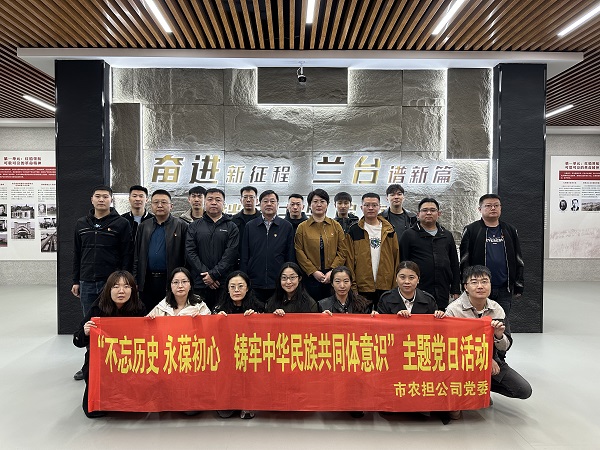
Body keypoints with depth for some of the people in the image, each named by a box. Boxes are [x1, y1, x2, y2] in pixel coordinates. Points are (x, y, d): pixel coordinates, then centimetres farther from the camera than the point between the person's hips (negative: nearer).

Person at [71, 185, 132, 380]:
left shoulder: (121, 223, -4)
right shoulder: (81, 223, 10)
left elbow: (127, 255, -6)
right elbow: (77, 254, 14)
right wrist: (76, 281, 11)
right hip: (87, 283, 4)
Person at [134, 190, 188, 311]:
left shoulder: (181, 226, 0)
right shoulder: (144, 226, 13)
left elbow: (186, 255, -3)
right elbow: (137, 256, 13)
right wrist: (135, 281, 7)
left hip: (171, 282, -3)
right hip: (147, 282, 4)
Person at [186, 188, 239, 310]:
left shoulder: (232, 227, 7)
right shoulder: (194, 226, 12)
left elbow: (231, 254, -4)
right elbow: (190, 252, 2)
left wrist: (213, 274, -12)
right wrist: (204, 274, -9)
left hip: (223, 283, -1)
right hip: (199, 283, 1)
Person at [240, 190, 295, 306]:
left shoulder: (287, 227, 5)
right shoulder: (250, 226, 7)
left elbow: (291, 257, 5)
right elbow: (244, 257, 7)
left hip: (279, 285, -1)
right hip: (254, 284, 1)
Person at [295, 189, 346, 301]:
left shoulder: (336, 226, 8)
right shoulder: (302, 227, 5)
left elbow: (342, 252, 3)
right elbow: (299, 253, -2)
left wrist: (332, 271, -9)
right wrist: (313, 271, -11)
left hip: (333, 277, 1)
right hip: (311, 277, -1)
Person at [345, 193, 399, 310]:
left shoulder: (389, 230, 8)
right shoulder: (354, 231, 2)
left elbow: (396, 257, 6)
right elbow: (349, 259, -1)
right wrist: (352, 286, -7)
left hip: (386, 286, 2)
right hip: (362, 286, -2)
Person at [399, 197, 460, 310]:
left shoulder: (447, 235, 16)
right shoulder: (409, 235, 2)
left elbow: (454, 265, 18)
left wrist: (455, 291, 12)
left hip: (443, 295, 4)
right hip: (417, 294, -4)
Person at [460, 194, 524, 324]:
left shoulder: (510, 231, 12)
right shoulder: (471, 230, 1)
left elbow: (518, 261, 15)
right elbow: (464, 261, -2)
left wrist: (518, 286, 10)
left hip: (504, 289, 3)